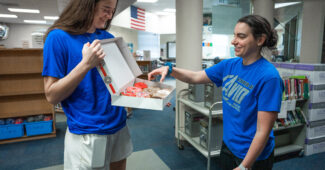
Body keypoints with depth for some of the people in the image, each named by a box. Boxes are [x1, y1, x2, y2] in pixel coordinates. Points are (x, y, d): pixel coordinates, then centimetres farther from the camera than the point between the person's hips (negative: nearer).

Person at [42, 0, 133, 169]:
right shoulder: (59, 37, -10)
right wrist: (86, 64, -25)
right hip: (87, 133, -5)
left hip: (118, 125, 6)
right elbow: (52, 95, -14)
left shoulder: (109, 38, 5)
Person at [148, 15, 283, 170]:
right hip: (228, 146, 6)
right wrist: (169, 69, -10)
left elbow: (263, 132, -23)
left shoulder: (268, 77, -23)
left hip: (254, 156, -6)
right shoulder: (229, 65, -3)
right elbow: (195, 77, 6)